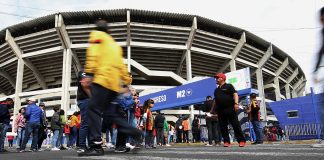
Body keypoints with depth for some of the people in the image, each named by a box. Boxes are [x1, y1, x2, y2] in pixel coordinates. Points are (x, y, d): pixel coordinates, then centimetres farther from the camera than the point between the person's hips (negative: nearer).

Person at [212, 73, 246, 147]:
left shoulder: (229, 86, 4)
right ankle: (226, 141, 7)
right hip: (220, 111, 6)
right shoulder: (216, 90, 23)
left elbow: (235, 94, -7)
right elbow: (215, 100, 26)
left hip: (230, 109, -6)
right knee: (223, 127, 2)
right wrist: (213, 110, 20)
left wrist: (236, 103, -22)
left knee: (236, 125, -5)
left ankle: (241, 140, -1)